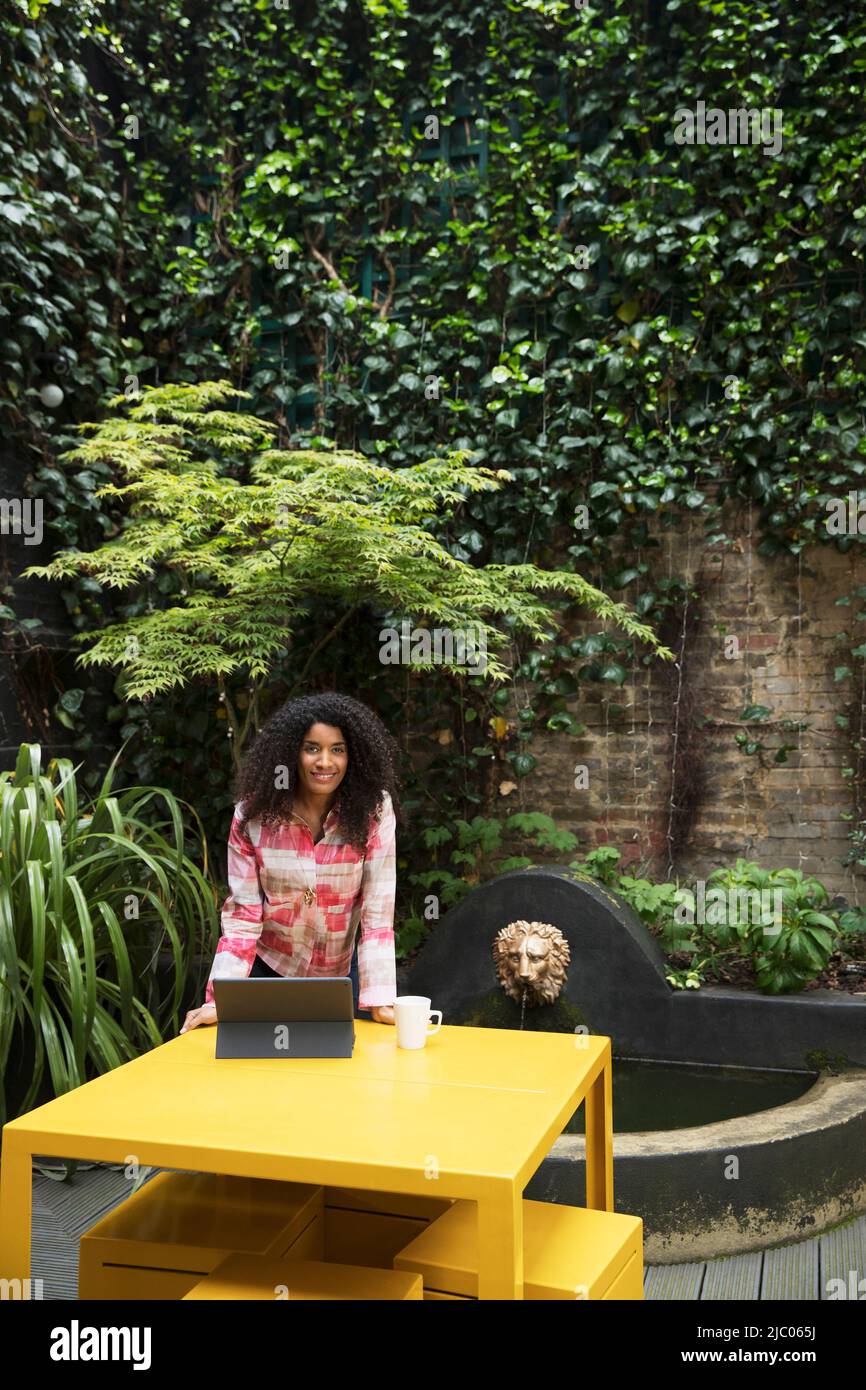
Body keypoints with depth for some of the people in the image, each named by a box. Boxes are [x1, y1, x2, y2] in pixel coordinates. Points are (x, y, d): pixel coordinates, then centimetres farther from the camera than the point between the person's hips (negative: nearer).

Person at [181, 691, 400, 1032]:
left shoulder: (374, 810, -17)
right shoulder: (253, 814, -15)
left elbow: (378, 911, -18)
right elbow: (242, 913, -13)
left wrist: (380, 1000, -23)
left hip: (340, 973, 0)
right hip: (268, 967, 0)